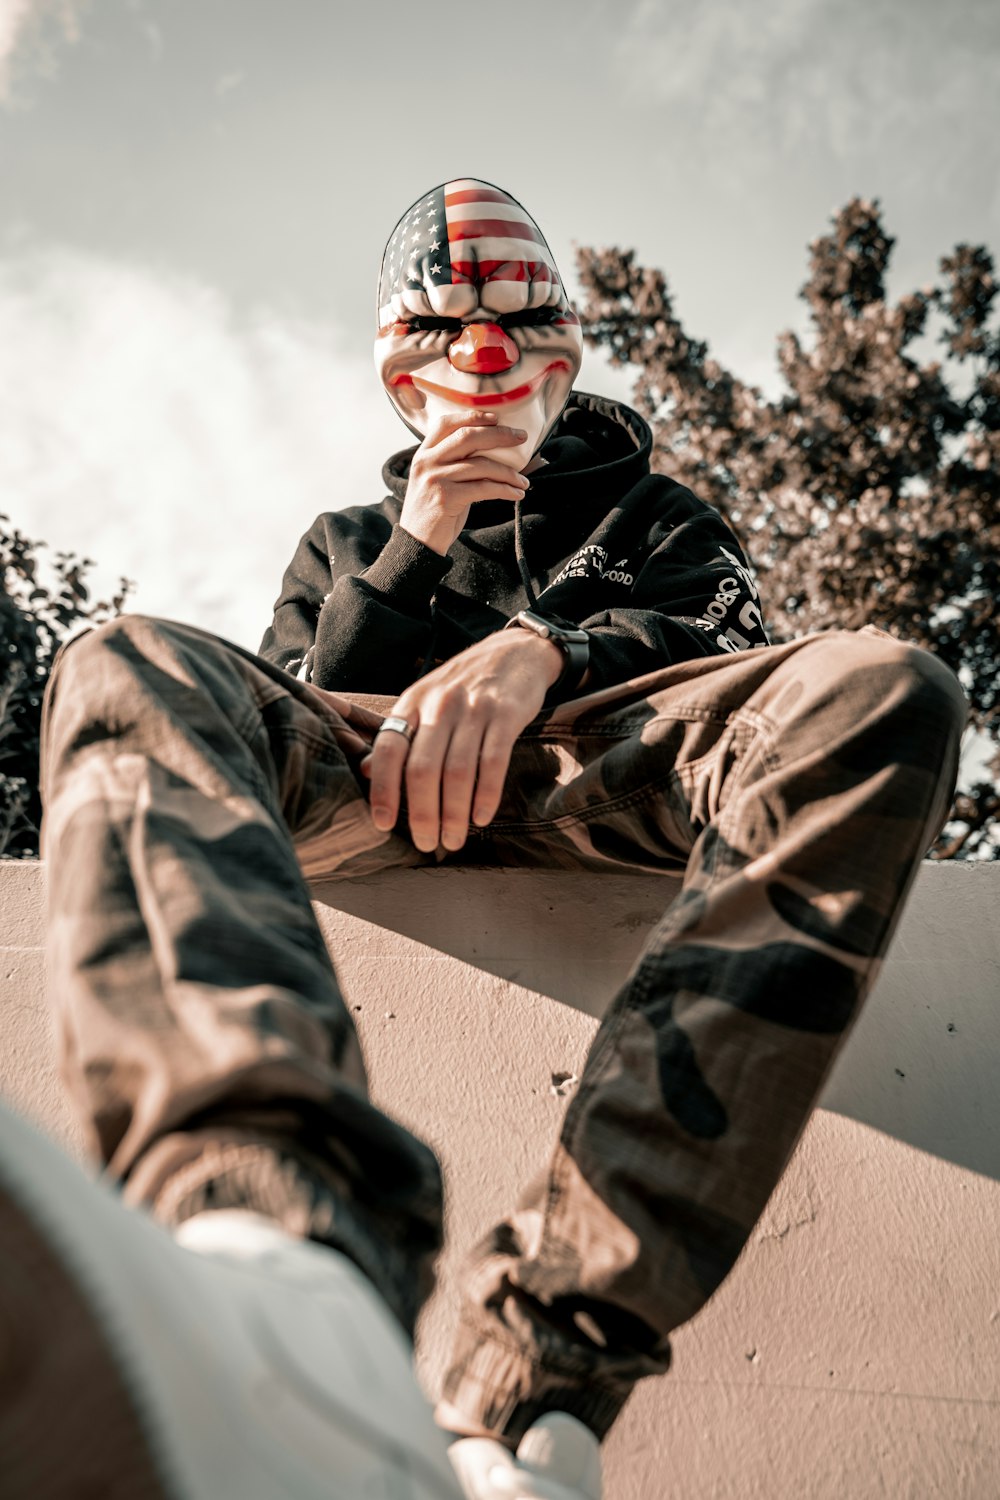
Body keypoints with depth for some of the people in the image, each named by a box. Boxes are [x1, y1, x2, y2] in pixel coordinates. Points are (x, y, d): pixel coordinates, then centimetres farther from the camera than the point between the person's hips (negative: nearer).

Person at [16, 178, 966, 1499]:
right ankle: (280, 1226, -58)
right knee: (129, 672, -29)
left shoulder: (652, 516, 33)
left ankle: (539, 1367, -45)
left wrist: (544, 651, -10)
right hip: (366, 785, 1)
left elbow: (732, 646, 10)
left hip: (584, 768, 0)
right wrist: (409, 559, 6)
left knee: (883, 686, -32)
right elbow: (305, 712, 19)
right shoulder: (347, 541, 36)